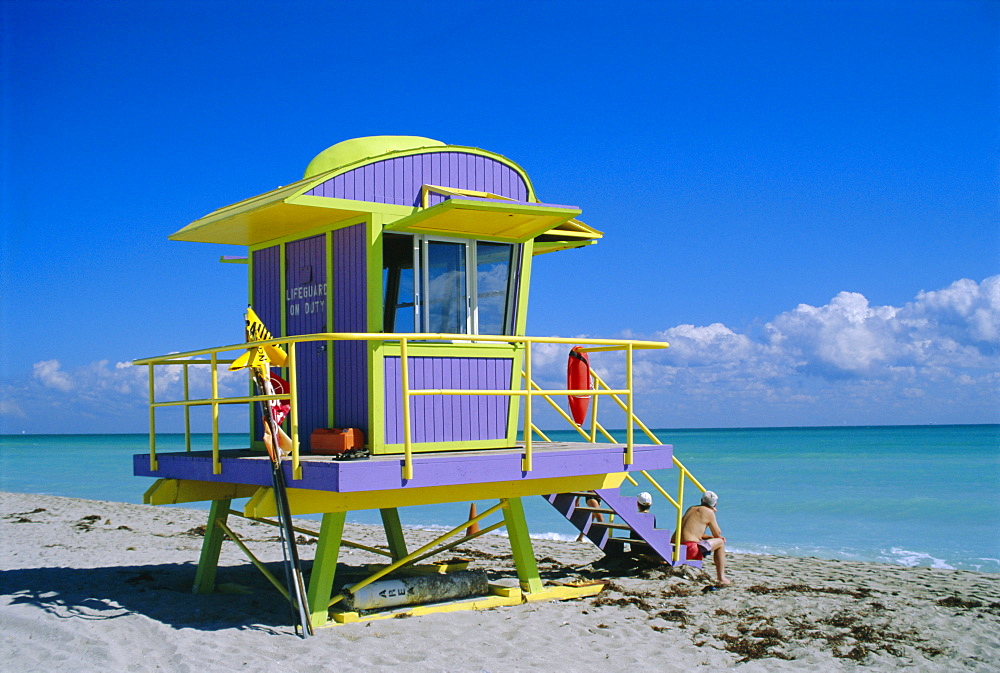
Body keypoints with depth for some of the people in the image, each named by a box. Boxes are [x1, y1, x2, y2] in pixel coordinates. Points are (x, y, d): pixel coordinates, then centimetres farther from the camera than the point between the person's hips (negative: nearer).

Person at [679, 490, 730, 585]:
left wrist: (710, 537, 24)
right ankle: (721, 578, 7)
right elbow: (718, 534, 8)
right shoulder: (709, 512, 1)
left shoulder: (691, 509, 21)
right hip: (689, 549, -8)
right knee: (720, 542, 9)